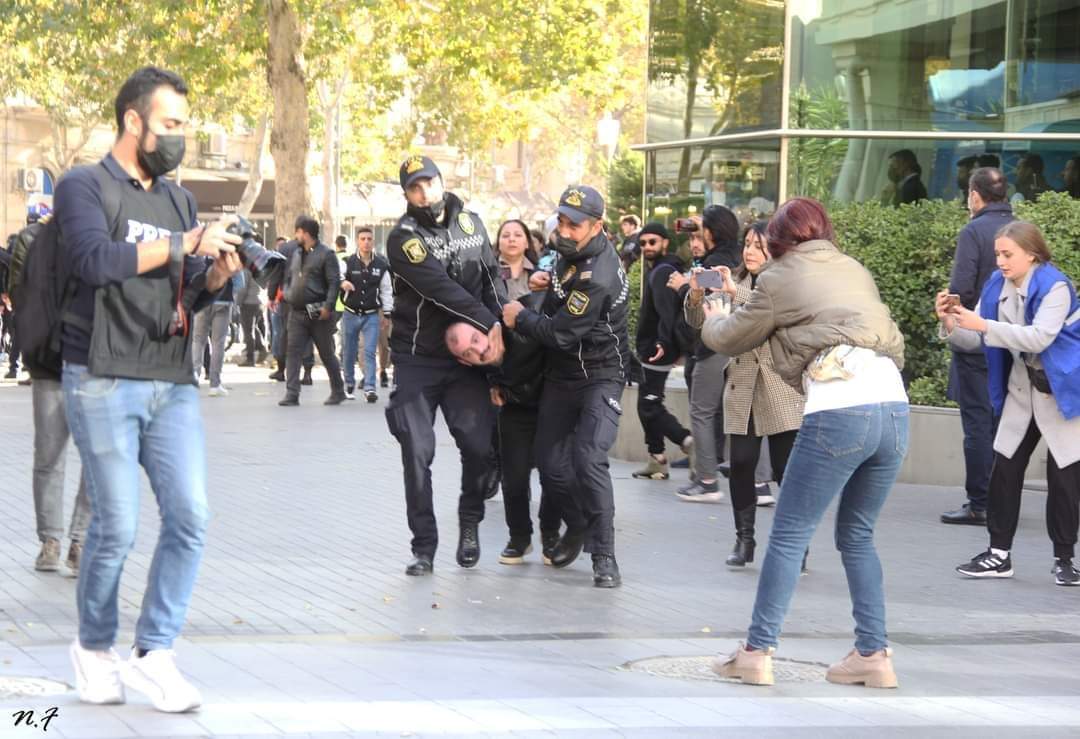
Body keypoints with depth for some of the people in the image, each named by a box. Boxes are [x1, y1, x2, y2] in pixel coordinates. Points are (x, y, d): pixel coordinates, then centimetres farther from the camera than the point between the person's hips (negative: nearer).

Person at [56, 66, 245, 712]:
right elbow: (94, 260, -20)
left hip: (173, 384, 6)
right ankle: (95, 647, 19)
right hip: (104, 383, -6)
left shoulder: (179, 199, 17)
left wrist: (218, 273, -3)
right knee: (118, 527, -3)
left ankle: (155, 653, 3)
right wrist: (183, 245, -20)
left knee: (191, 518, -6)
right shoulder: (85, 187, -2)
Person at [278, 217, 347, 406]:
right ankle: (292, 394, -9)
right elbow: (289, 279, 24)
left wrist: (328, 306, -21)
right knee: (293, 351, -6)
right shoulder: (296, 254, 16)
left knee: (327, 354, 6)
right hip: (297, 313, 6)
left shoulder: (326, 254, -6)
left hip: (318, 314, -6)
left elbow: (334, 282, -12)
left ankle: (338, 391, 20)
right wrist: (287, 295, 4)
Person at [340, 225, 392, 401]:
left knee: (369, 352, -8)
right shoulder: (349, 263, -2)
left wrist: (387, 313, 9)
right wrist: (342, 283, -40)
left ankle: (369, 388, -9)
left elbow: (386, 291, 9)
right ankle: (349, 384, 29)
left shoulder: (381, 265, 1)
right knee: (348, 352, 10)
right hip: (351, 314, 1)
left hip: (372, 316, 0)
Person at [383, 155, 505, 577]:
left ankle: (470, 522, 18)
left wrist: (497, 328, -7)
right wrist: (488, 323, -19)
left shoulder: (470, 222, 8)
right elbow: (441, 288, -19)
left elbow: (491, 276, 8)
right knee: (417, 453, -4)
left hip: (467, 355, 3)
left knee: (478, 444, -7)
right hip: (418, 359, -3)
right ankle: (424, 546, 4)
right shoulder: (404, 238, -10)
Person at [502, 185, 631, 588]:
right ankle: (579, 525, 34)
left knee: (588, 460, -23)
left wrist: (520, 317, -8)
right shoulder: (572, 251, 1)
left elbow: (560, 334, -25)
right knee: (550, 463, 8)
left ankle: (603, 555, -14)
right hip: (561, 373, 8)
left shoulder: (597, 278, -27)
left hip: (599, 376, -8)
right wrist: (544, 276, 4)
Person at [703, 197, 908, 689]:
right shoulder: (855, 270, 23)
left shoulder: (781, 278, 9)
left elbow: (733, 338, 22)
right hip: (894, 406, 6)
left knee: (789, 534, 3)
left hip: (839, 412, -6)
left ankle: (757, 652, 4)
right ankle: (873, 654, 14)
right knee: (857, 535, 17)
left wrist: (710, 321, 43)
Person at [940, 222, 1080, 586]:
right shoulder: (996, 286, 0)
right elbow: (975, 340, 1)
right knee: (1005, 468, 2)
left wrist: (985, 326, -35)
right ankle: (999, 553, 8)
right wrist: (951, 324, -19)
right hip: (1022, 387, 6)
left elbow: (1040, 337, -31)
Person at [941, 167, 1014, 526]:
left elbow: (961, 288, -17)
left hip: (976, 343, -6)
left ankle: (979, 505, -2)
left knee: (978, 424, -2)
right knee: (1004, 423, 13)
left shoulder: (973, 232, -12)